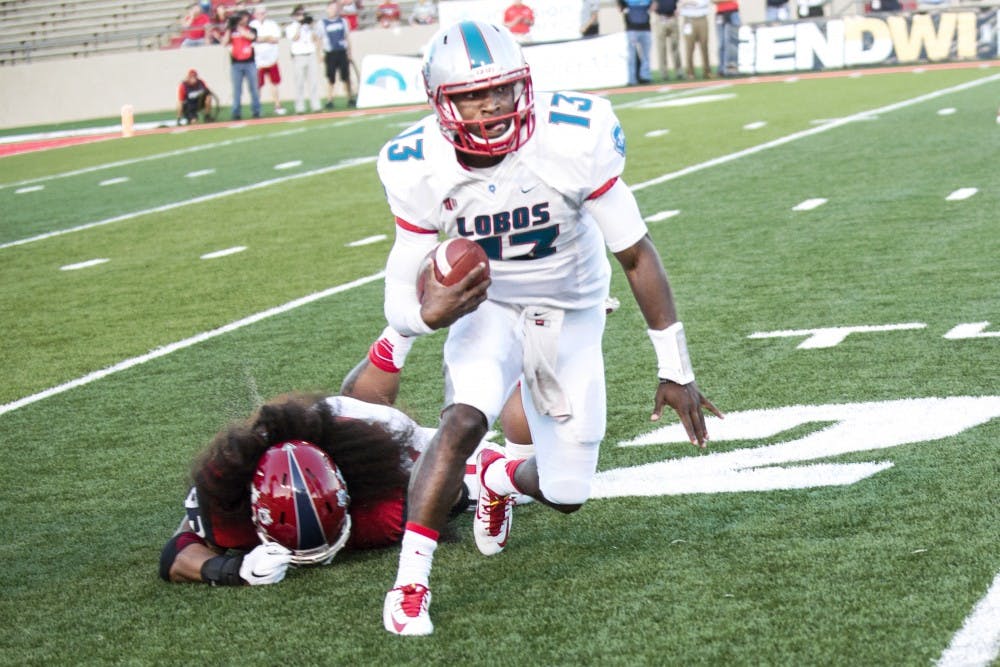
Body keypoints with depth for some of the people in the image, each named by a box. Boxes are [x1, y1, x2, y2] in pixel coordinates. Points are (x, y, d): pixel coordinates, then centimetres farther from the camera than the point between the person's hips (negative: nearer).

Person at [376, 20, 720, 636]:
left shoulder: (574, 140, -28)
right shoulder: (422, 169, -22)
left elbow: (636, 254, -17)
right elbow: (401, 299, -15)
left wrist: (676, 370, -13)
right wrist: (429, 313, -41)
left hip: (572, 317, 1)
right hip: (488, 309, 0)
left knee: (567, 494, 3)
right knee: (464, 420, -31)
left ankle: (499, 478, 40)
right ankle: (409, 584, -22)